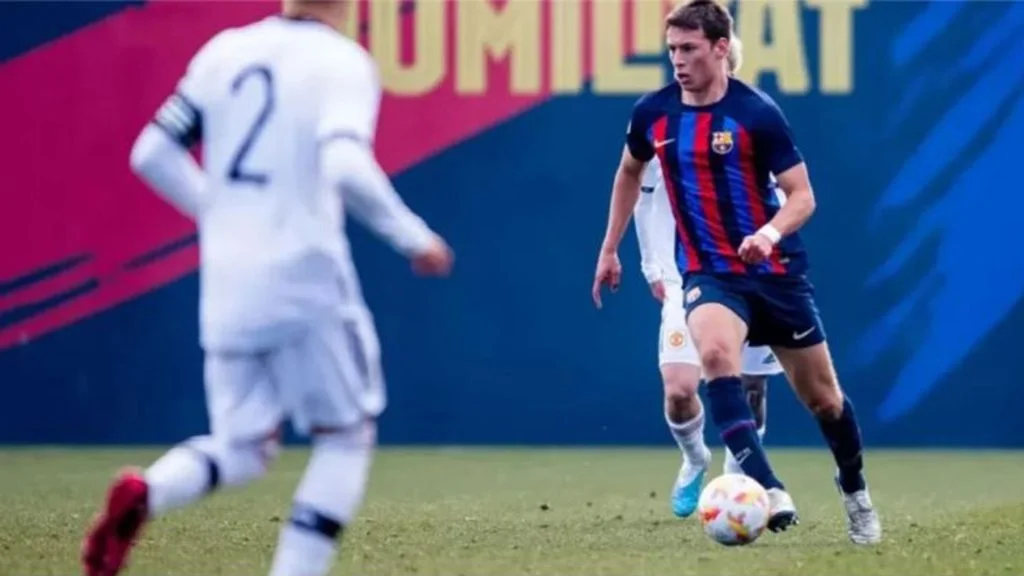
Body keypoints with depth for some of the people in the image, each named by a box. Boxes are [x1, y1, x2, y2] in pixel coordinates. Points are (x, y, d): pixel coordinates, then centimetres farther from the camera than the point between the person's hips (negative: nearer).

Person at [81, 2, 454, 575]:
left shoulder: (224, 51, 10)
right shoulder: (343, 62, -6)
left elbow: (153, 154, 11)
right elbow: (345, 167, -22)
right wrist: (414, 237, -11)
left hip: (226, 286, 5)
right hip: (304, 277, -5)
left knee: (243, 449, 15)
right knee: (347, 434, 12)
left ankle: (144, 493, -16)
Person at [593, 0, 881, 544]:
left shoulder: (756, 113, -13)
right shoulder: (653, 113, -2)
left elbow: (802, 195, -11)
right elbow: (629, 172, 20)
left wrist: (770, 233, -31)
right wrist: (610, 248, 19)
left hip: (775, 271, -1)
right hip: (709, 274, 1)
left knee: (822, 397, 9)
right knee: (715, 352, -32)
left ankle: (855, 490, 39)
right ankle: (769, 492, -38)